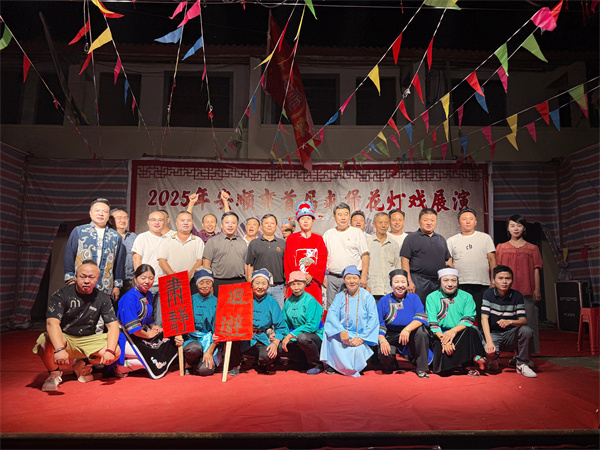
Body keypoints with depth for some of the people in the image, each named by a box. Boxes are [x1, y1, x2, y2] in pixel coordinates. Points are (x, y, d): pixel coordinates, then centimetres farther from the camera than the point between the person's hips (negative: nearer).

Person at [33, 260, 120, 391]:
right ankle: (54, 372, -2)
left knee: (116, 351, -19)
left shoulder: (102, 298, -2)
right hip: (63, 338, -3)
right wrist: (59, 349, -43)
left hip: (88, 340, 3)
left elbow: (113, 325, -7)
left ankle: (82, 365, 11)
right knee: (46, 343, -36)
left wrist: (110, 350, -26)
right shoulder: (61, 295, -12)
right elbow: (52, 322, -26)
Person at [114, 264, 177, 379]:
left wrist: (153, 327, 4)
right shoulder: (129, 298, -20)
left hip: (142, 333, 9)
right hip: (127, 339, -9)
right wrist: (147, 335, -9)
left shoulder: (149, 295, 8)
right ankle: (121, 367, -5)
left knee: (169, 342, 1)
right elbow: (131, 327, -22)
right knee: (154, 356, -22)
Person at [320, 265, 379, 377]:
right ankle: (332, 364, -7)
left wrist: (361, 338, -18)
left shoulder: (367, 297, 0)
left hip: (361, 335, -2)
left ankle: (352, 369, 2)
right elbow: (331, 313, -8)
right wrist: (341, 331, -26)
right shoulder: (340, 297, 7)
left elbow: (373, 319, -8)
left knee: (358, 350, -32)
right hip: (342, 334, 3)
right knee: (329, 332, -27)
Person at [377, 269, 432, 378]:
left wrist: (407, 329, -31)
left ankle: (422, 369, -14)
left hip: (411, 337, 1)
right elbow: (379, 324, -1)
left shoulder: (414, 298, 2)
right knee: (384, 354, -31)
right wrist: (382, 340, -19)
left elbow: (421, 318, -14)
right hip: (391, 338, -1)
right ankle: (389, 366, 10)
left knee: (421, 330, -30)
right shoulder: (384, 301, 2)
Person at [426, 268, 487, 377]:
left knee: (471, 330, -31)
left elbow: (469, 320, -5)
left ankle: (469, 365, -19)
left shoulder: (466, 297, 8)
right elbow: (433, 324, -5)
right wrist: (443, 339, -21)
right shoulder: (431, 298, 4)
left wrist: (454, 330, -24)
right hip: (440, 335, 0)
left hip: (462, 335, 1)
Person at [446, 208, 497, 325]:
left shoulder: (485, 238, 13)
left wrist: (494, 281, 1)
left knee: (483, 318, 2)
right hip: (460, 285, 0)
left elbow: (492, 260, 9)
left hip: (482, 285, 0)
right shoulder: (452, 240, 11)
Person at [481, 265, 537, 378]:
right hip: (492, 333, -2)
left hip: (510, 335, 2)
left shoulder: (517, 296, -1)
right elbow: (484, 318, -16)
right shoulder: (488, 294, -7)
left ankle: (522, 364, -7)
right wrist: (489, 341, -28)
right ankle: (493, 361, 8)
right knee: (490, 351, -32)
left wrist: (510, 321, -34)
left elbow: (523, 320, -10)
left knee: (526, 330, -28)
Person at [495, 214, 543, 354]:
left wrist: (537, 289, 1)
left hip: (527, 292, 0)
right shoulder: (501, 247, 10)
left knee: (529, 321, -1)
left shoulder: (532, 248, 10)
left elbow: (536, 270, 8)